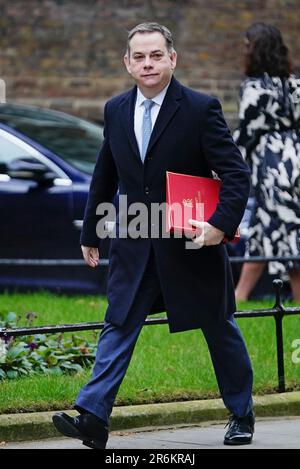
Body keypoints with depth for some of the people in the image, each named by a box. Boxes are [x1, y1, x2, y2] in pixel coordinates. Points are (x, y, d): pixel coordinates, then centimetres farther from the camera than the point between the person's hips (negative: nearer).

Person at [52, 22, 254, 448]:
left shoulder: (201, 109, -11)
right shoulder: (116, 111, 4)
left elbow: (237, 174, -11)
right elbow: (105, 177, 15)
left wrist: (222, 224, -24)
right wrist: (91, 234, 18)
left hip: (193, 241, -3)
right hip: (134, 244, 3)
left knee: (219, 328, 10)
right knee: (118, 325, -6)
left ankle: (242, 414, 27)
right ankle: (93, 418, -13)